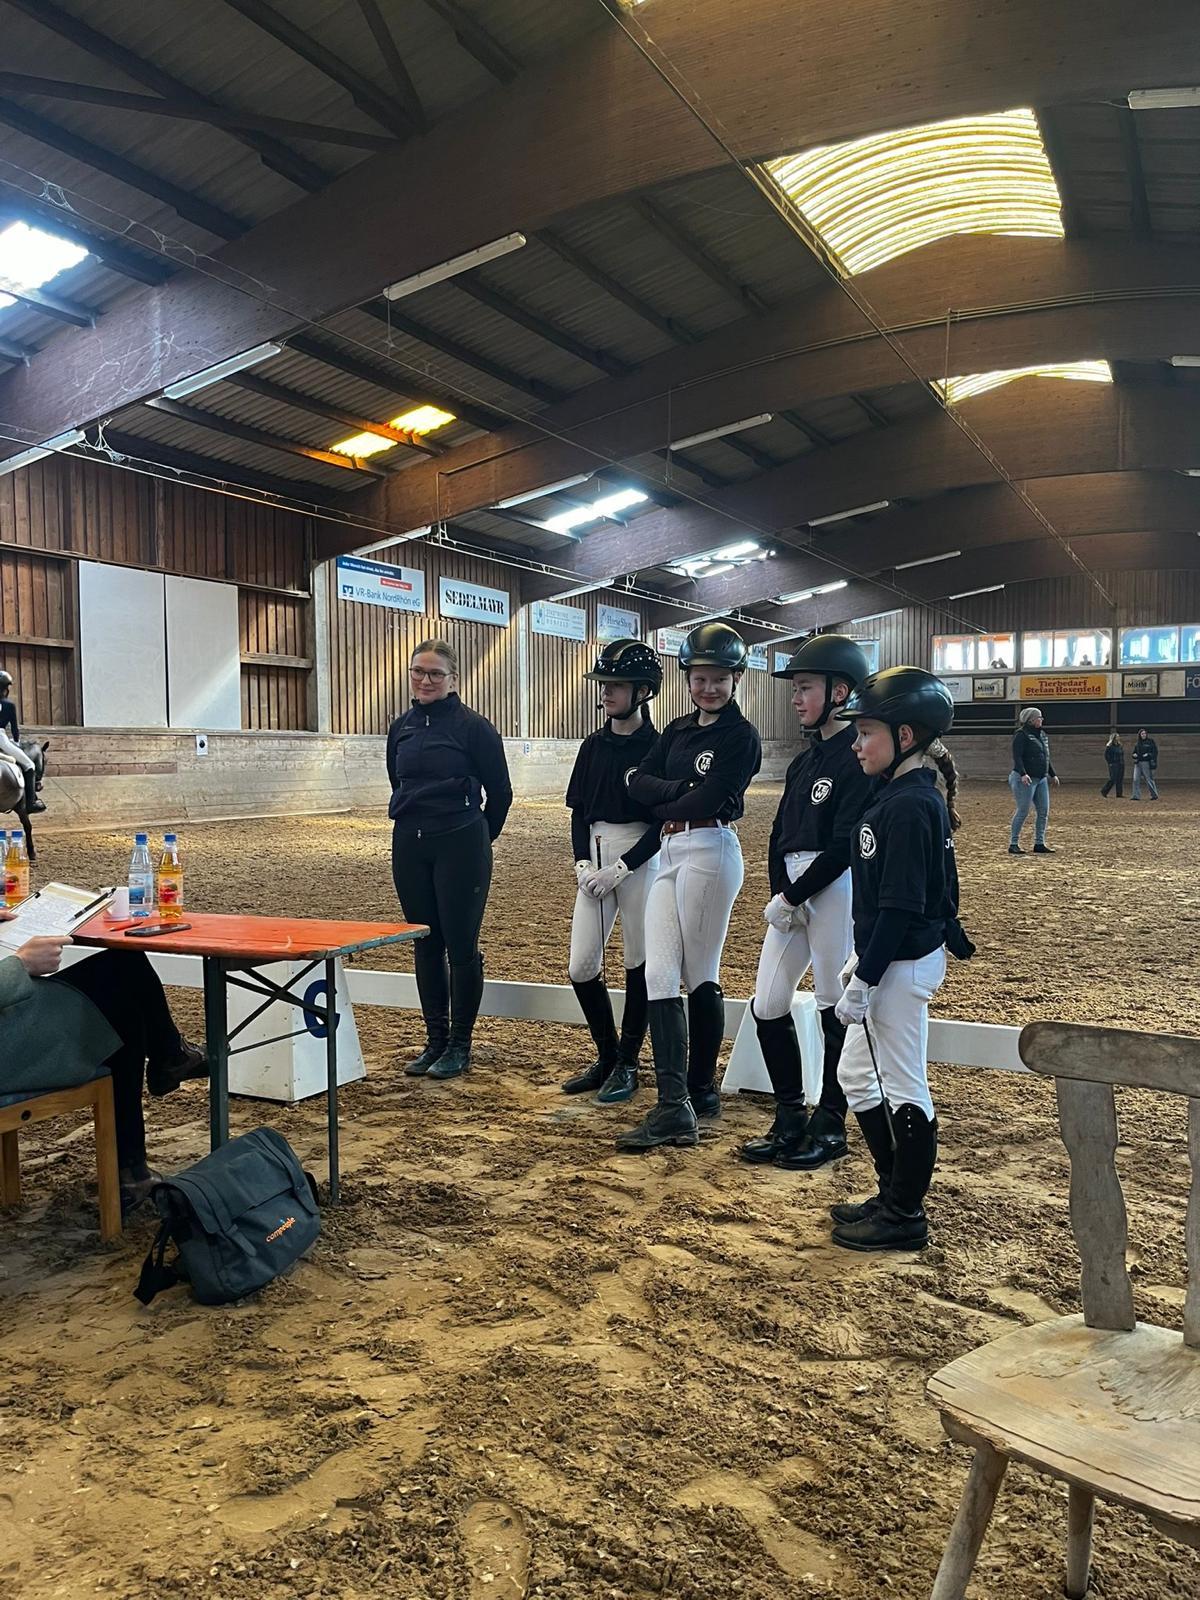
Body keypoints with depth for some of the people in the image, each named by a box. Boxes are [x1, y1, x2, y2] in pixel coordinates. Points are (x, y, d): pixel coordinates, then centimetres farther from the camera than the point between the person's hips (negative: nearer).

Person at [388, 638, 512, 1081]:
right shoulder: (401, 728, 9)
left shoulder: (473, 727, -8)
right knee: (426, 944, 11)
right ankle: (435, 1040, 22)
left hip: (460, 846, -6)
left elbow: (500, 792, -2)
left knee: (461, 945, 1)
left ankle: (460, 1045, 13)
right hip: (410, 847, 6)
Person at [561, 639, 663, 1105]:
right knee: (581, 967, 5)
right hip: (596, 859, 6)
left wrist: (620, 868, -15)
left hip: (640, 859, -6)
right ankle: (607, 1056, 25)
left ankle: (627, 1065, 19)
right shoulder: (593, 746, 9)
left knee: (639, 964, 4)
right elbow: (578, 810, 12)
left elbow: (664, 823, -10)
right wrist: (582, 863, -2)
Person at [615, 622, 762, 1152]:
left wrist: (665, 807, 0)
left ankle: (700, 1090, 17)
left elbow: (708, 800, -16)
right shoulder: (677, 730, 17)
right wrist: (683, 788, -11)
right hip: (670, 854, 7)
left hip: (710, 851, -7)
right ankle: (674, 1107, -1)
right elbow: (639, 782, 5)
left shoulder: (742, 736, -5)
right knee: (659, 976, -2)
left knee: (700, 977, 2)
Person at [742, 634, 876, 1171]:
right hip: (790, 891, 9)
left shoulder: (859, 758, -10)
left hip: (835, 888, -8)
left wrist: (794, 897, -15)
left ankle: (829, 1127, 17)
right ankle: (790, 1120, 22)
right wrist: (779, 893, -3)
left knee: (837, 1009, 3)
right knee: (767, 1005, 9)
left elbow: (844, 845, -17)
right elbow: (779, 836, 13)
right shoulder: (804, 761, 16)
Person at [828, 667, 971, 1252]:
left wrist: (863, 979, -20)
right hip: (887, 956, 11)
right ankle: (894, 1195, 32)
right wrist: (861, 960, 19)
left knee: (903, 1090, 3)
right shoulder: (904, 794, 9)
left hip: (902, 964, -11)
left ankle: (905, 1216, 19)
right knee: (857, 1076, 19)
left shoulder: (910, 805, -21)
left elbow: (901, 906, -23)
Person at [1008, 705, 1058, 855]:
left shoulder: (1042, 735, 17)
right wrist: (1022, 774, -30)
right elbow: (1017, 757, -19)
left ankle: (1039, 844, 15)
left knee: (1043, 811, 6)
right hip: (1026, 779, -8)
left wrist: (1053, 774, 23)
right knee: (1023, 811, -7)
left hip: (1042, 779, 9)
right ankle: (1013, 844, 0)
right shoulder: (1021, 735, -10)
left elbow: (1046, 757, 25)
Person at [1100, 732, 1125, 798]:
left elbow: (1122, 754, 22)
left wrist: (1122, 762, 11)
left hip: (1121, 765, 7)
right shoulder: (1109, 746, -9)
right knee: (1113, 779, -8)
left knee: (1120, 780, 4)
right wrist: (1110, 762, -11)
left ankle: (1119, 794, 7)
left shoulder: (1120, 746, 12)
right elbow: (1106, 755, -9)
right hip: (1113, 765, -7)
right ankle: (1104, 791, 5)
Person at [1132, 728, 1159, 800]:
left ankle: (1154, 795, 14)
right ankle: (1136, 796, -2)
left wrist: (1148, 755, -18)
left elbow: (1155, 752, -3)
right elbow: (1134, 752, 23)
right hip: (1138, 763, 4)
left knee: (1149, 779, 0)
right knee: (1136, 779, -4)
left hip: (1146, 763, -4)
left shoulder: (1150, 742, 1)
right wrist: (1134, 755, 1)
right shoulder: (1137, 744, 15)